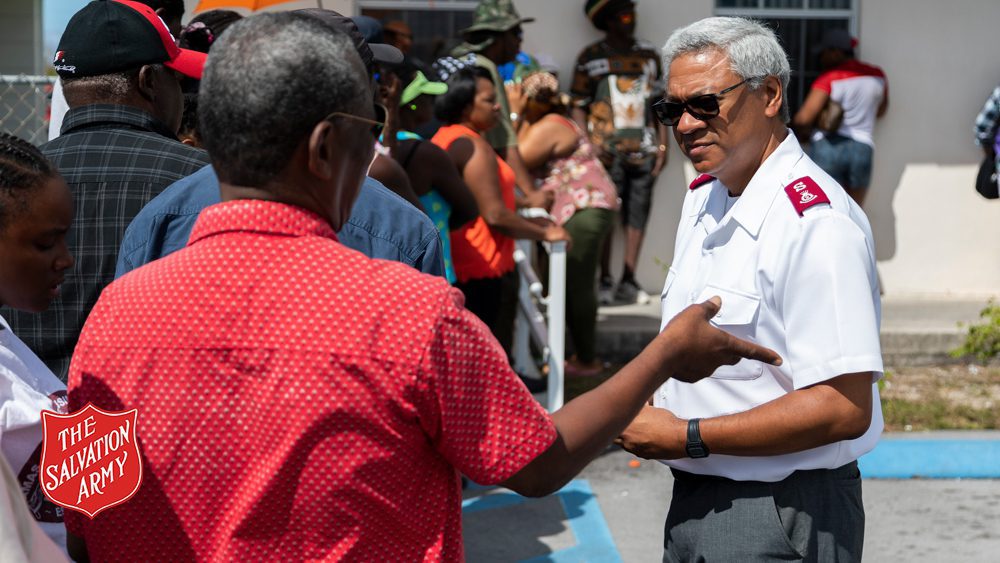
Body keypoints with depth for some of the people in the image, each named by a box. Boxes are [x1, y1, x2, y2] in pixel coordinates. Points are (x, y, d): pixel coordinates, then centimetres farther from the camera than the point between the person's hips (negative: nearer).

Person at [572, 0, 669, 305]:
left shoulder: (649, 55, 13)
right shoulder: (590, 57, 3)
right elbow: (579, 107, 0)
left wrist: (662, 145, 8)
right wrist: (588, 146, -11)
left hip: (643, 149, 4)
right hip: (607, 150, -3)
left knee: (637, 213, 2)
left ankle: (628, 281, 8)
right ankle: (605, 281, 0)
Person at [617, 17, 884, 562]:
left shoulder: (815, 221, -21)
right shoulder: (702, 197, 9)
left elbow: (844, 408, -25)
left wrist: (686, 437, -19)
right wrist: (639, 406, -1)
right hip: (694, 498, 8)